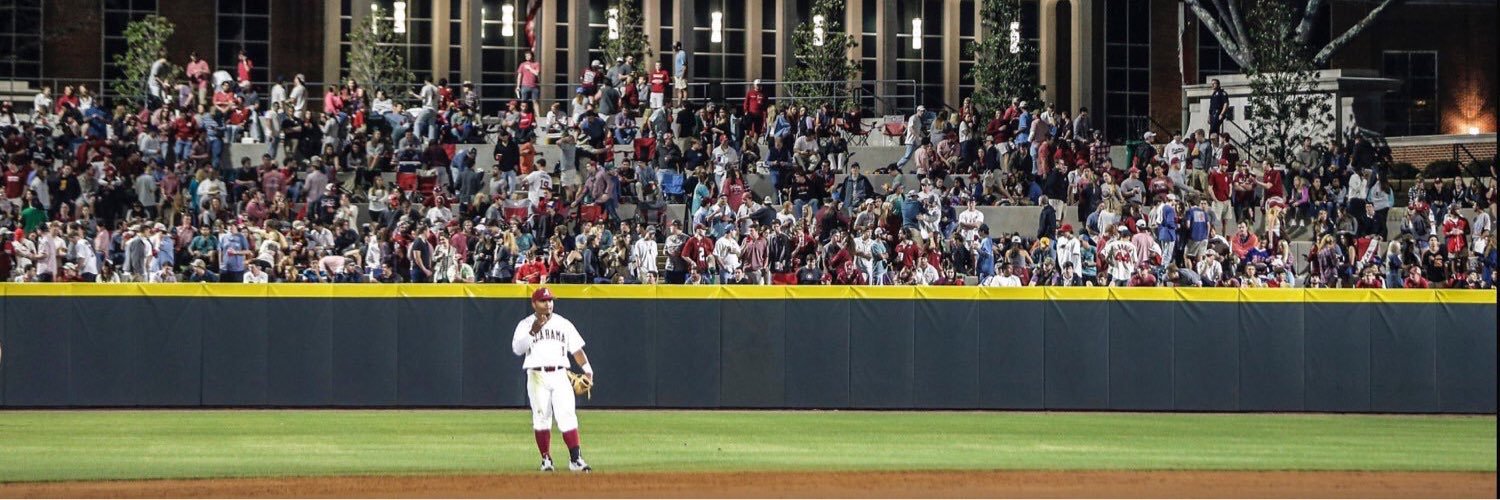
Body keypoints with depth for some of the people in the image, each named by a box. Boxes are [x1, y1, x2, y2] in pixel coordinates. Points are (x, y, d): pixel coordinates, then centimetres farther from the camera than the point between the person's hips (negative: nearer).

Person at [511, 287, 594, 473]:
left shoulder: (563, 324, 13)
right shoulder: (525, 325, 5)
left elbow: (576, 348, 12)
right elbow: (517, 349, -9)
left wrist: (587, 370, 0)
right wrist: (533, 332, -21)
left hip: (560, 375, 1)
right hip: (537, 377, -1)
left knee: (567, 416, -9)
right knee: (541, 417, -1)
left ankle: (575, 459, -12)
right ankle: (546, 459, 7)